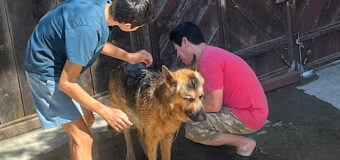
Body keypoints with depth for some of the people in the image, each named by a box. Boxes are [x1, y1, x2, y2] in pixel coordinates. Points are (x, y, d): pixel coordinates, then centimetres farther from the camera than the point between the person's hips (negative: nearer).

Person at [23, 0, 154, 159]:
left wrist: (128, 56, 6)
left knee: (87, 119, 21)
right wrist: (105, 112, -22)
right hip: (46, 72, -10)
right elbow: (66, 84, -26)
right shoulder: (88, 29, -36)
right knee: (83, 140, -9)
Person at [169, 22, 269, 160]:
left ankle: (244, 143, -4)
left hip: (250, 117, -10)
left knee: (192, 129, -18)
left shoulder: (208, 60, -20)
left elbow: (214, 105, -22)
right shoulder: (211, 53, 12)